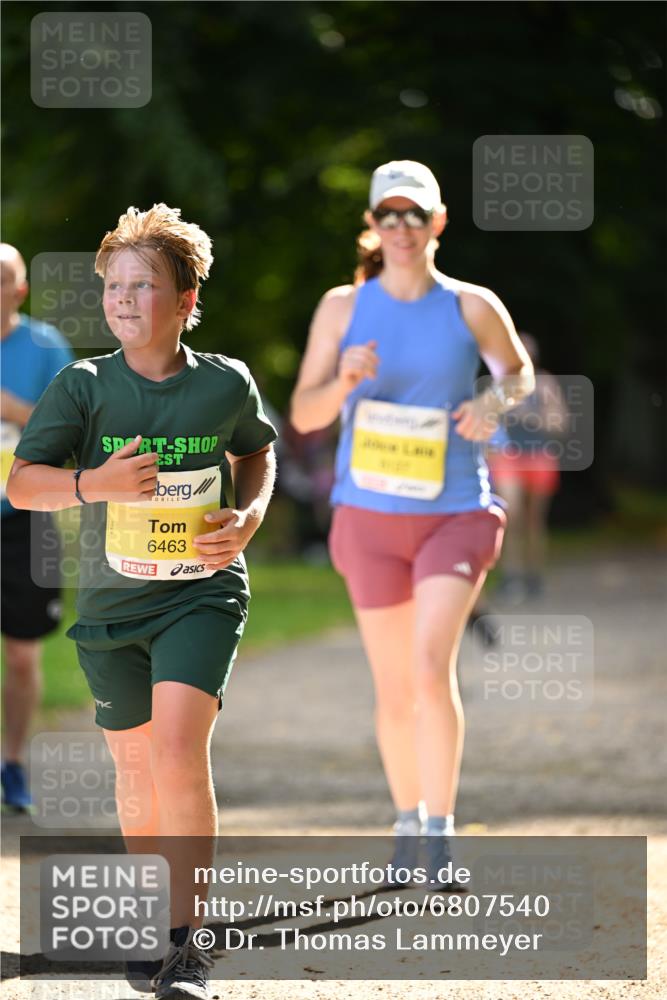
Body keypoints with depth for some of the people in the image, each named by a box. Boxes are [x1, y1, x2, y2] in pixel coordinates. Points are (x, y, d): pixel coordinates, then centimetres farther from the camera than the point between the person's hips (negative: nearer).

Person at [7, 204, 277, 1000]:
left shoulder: (225, 384, -4)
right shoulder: (84, 387, -7)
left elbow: (257, 453, 17)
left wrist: (248, 518, -2)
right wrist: (95, 483, -29)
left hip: (202, 594, -2)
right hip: (111, 603, 2)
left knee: (179, 751, -20)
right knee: (135, 770, 12)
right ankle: (155, 916, 36)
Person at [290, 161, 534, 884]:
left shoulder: (471, 307, -1)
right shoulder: (343, 308, 1)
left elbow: (519, 372, 17)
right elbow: (303, 414, 3)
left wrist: (495, 401, -6)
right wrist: (343, 383, -19)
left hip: (455, 512, -2)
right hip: (369, 513, 2)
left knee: (432, 666, -19)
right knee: (393, 689, 8)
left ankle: (440, 833, -14)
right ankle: (406, 821, 28)